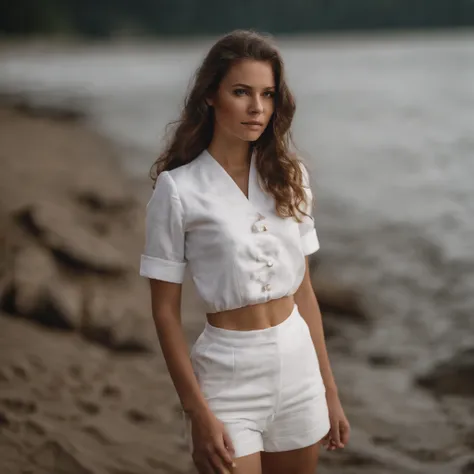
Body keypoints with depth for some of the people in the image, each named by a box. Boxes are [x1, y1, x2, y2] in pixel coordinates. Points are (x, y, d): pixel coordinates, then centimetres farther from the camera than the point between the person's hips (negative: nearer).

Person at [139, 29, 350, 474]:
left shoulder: (289, 176, 4)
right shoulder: (178, 188, -10)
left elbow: (303, 290, 9)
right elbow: (165, 311, -7)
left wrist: (329, 391, 10)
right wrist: (197, 412, -12)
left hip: (298, 364, 5)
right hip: (228, 374, -4)